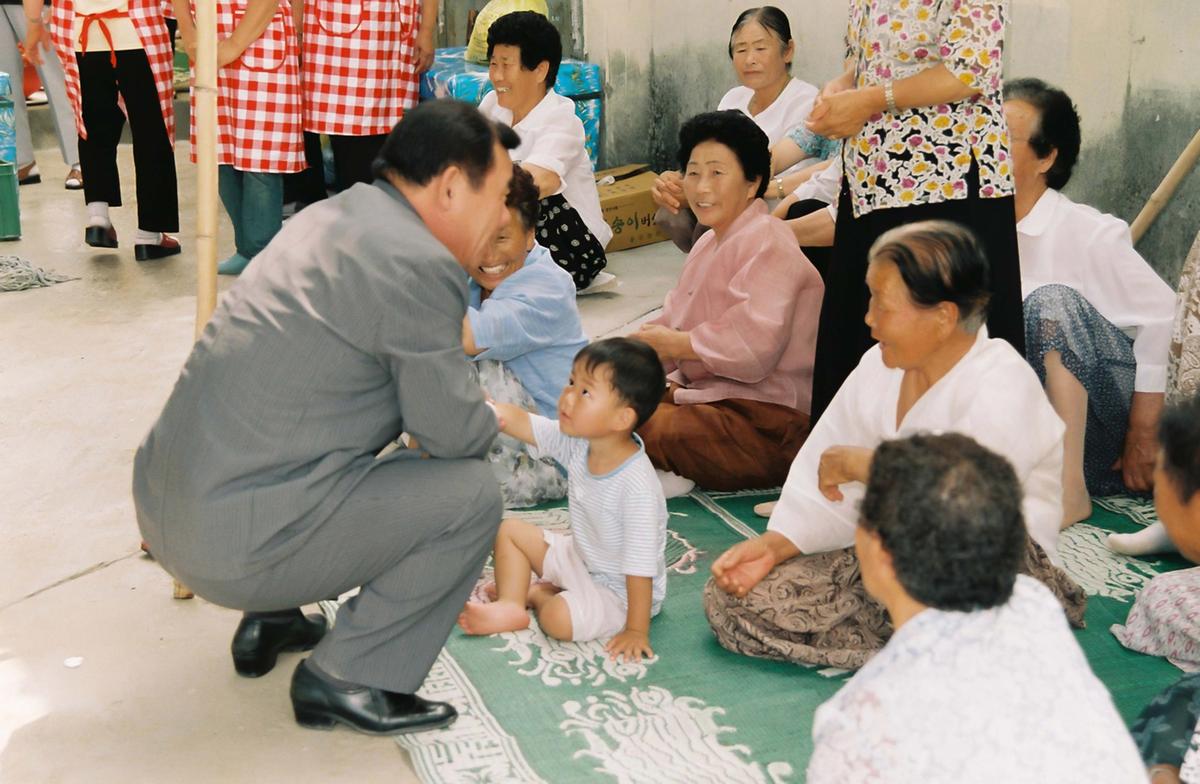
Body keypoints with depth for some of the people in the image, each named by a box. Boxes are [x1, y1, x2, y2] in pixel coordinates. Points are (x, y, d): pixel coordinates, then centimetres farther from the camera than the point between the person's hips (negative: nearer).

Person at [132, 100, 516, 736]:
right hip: (237, 545, -10)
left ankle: (269, 620, 29)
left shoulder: (332, 215, 11)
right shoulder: (420, 266, -17)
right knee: (471, 493, -6)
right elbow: (454, 433, -10)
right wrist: (496, 422, 11)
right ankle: (347, 678, 2)